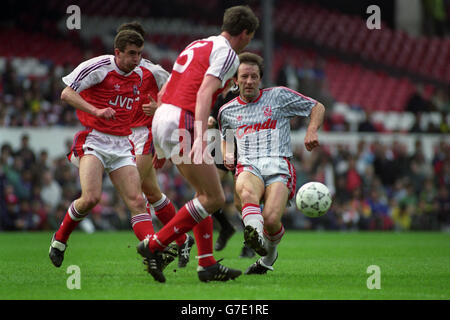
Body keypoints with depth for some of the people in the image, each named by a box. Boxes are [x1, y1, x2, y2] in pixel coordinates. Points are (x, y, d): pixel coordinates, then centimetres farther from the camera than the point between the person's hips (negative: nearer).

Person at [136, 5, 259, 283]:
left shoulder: (197, 46, 23)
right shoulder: (227, 53, -4)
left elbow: (163, 93, 25)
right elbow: (204, 93, -19)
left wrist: (161, 147, 30)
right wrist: (200, 138, -28)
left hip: (162, 117, 10)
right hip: (181, 125, -10)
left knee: (205, 193, 16)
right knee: (214, 198, -5)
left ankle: (207, 264, 12)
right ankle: (154, 245, -5)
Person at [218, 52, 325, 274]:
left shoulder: (279, 96, 10)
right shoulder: (227, 111, 19)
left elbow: (317, 107, 16)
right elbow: (225, 136, 39)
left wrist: (312, 131, -3)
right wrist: (227, 155, 16)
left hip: (279, 167, -2)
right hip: (248, 168, 2)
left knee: (271, 219, -26)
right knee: (246, 190, -39)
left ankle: (269, 256, 7)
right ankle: (254, 236, -64)